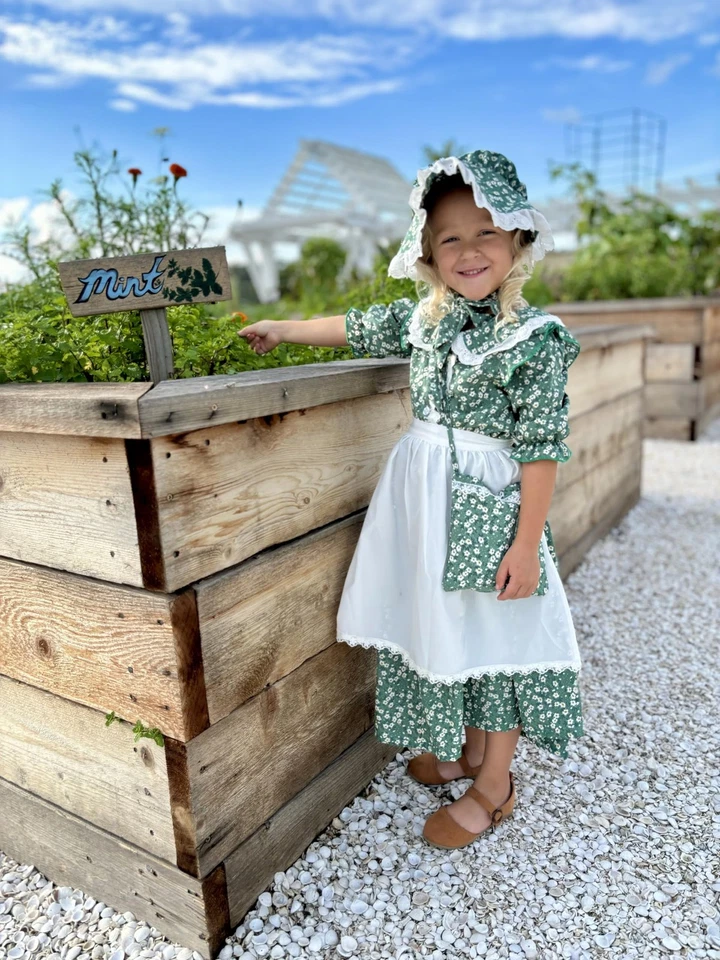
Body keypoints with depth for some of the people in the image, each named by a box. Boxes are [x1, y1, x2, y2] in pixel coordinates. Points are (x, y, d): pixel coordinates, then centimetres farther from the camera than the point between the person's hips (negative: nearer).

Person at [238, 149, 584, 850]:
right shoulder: (423, 317, 3)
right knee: (442, 627, 18)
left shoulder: (537, 336, -13)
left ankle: (492, 787, 29)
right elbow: (354, 328, 19)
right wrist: (281, 329, 28)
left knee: (495, 636, 8)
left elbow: (541, 446, -15)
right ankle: (467, 749, 42)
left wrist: (527, 544, -16)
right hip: (422, 497, 6)